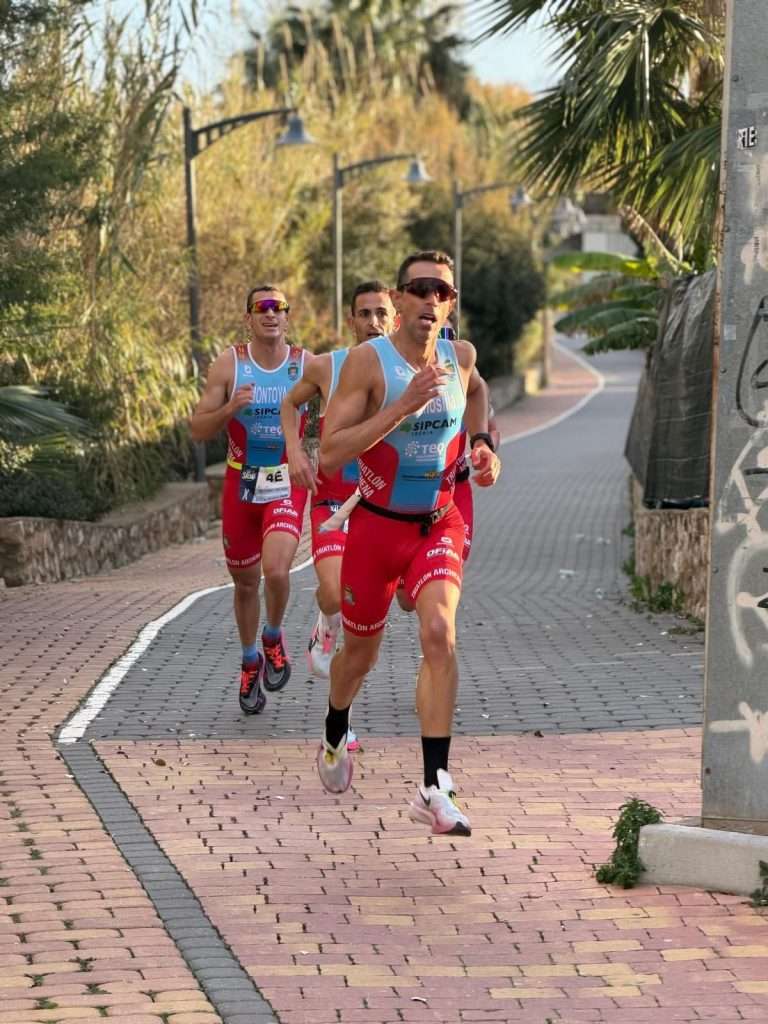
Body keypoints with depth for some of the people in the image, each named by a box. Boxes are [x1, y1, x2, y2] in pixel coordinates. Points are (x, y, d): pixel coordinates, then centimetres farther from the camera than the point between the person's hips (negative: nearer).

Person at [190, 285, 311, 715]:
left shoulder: (307, 364, -3)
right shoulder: (229, 364, -4)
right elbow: (198, 429, -4)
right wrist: (231, 408, -21)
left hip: (287, 485, -1)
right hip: (241, 484, 1)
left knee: (276, 570, -24)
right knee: (246, 583, 11)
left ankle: (274, 638, 6)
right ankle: (251, 661, 34)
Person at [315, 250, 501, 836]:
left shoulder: (460, 357, -2)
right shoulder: (368, 361, -17)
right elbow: (329, 455, -26)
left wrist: (483, 445, 10)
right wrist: (405, 405, -32)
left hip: (439, 523, 2)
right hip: (376, 524, -2)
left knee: (439, 632, -23)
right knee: (361, 650, 15)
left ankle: (434, 789, -24)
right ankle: (335, 739, 49)